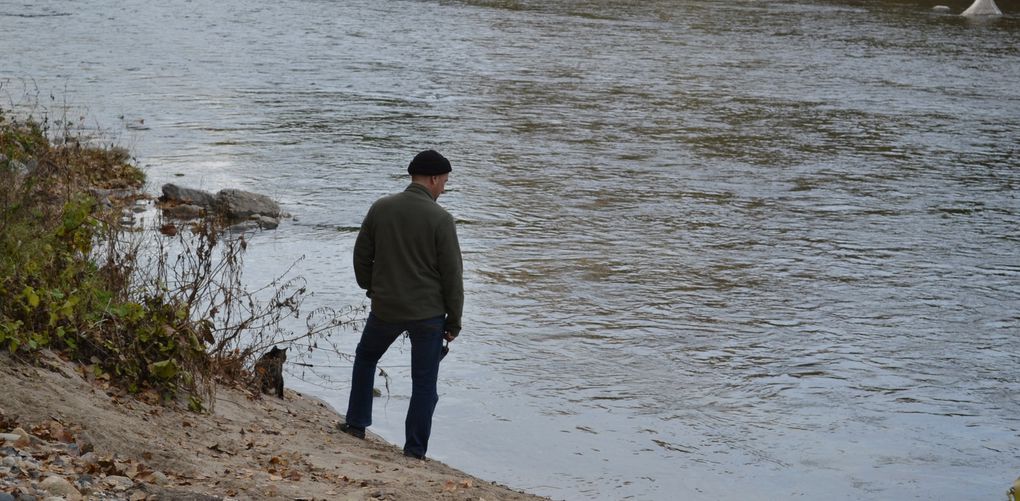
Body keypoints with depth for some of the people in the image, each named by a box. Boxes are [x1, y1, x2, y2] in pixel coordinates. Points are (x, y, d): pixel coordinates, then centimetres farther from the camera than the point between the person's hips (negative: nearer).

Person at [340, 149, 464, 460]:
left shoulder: (380, 209, -2)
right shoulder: (440, 219, -13)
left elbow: (361, 255, 7)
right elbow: (452, 275, -11)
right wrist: (453, 321, -1)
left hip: (385, 308, 3)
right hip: (428, 313, -3)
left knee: (366, 357, 29)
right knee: (424, 382, 7)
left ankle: (356, 423, 31)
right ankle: (414, 451, 8)